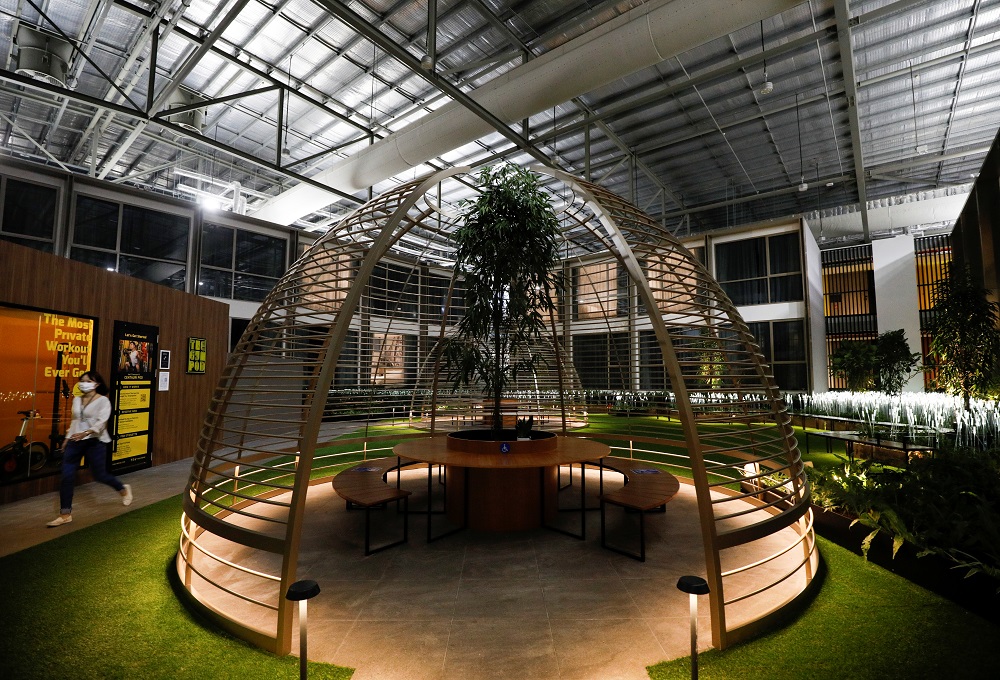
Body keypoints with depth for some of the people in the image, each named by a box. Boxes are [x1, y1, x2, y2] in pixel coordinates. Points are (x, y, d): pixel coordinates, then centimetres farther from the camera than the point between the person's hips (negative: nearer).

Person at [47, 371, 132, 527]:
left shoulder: (103, 401, -8)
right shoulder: (76, 400, 12)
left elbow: (101, 422, -20)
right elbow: (74, 421, 20)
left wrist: (85, 433, -36)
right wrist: (67, 439, 18)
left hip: (95, 442, -6)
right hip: (75, 441, 6)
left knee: (100, 475, 3)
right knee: (67, 477, 0)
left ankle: (124, 489, 30)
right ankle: (65, 514, 9)